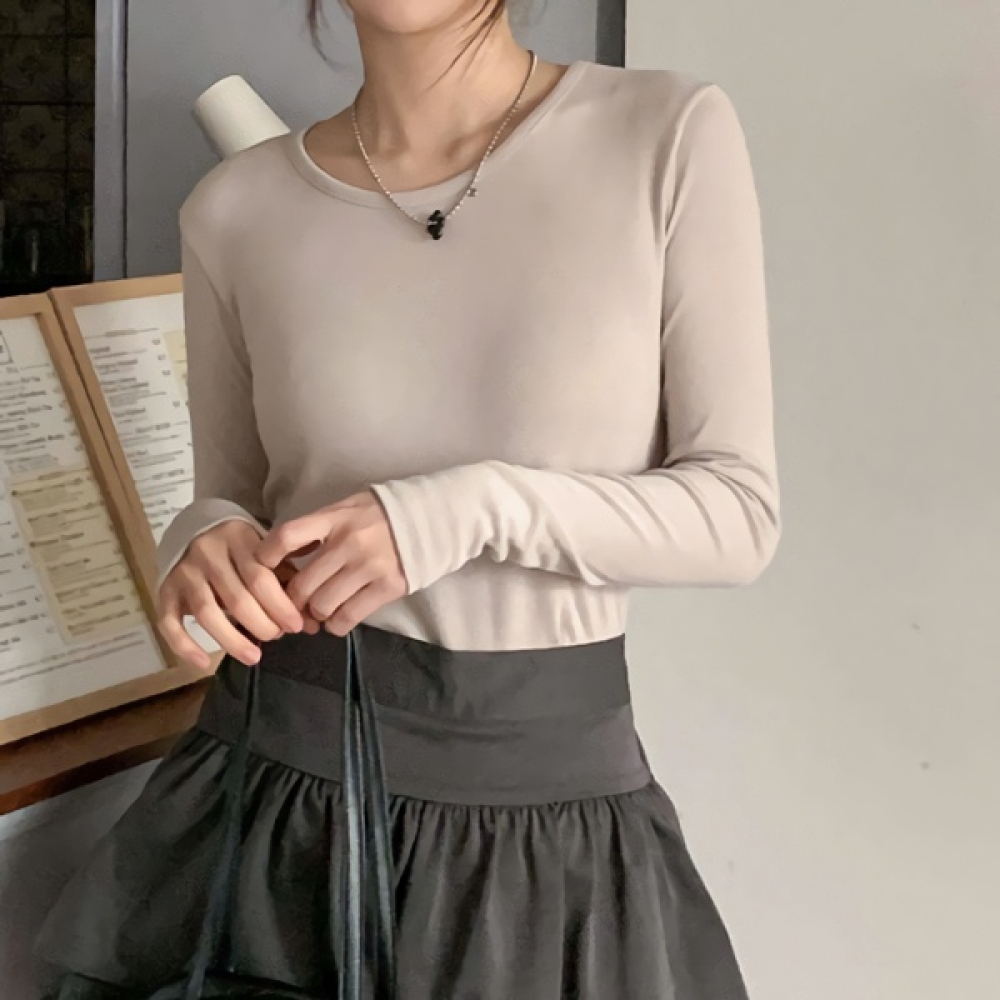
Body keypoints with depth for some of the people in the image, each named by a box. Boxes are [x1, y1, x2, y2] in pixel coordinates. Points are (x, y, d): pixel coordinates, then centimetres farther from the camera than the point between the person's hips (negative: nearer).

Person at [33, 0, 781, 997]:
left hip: (552, 803, -1)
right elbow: (235, 503, 10)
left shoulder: (670, 134, -7)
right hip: (276, 787, 2)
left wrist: (475, 509, -21)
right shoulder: (235, 209, 0)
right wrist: (208, 545, -13)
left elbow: (738, 515, -7)